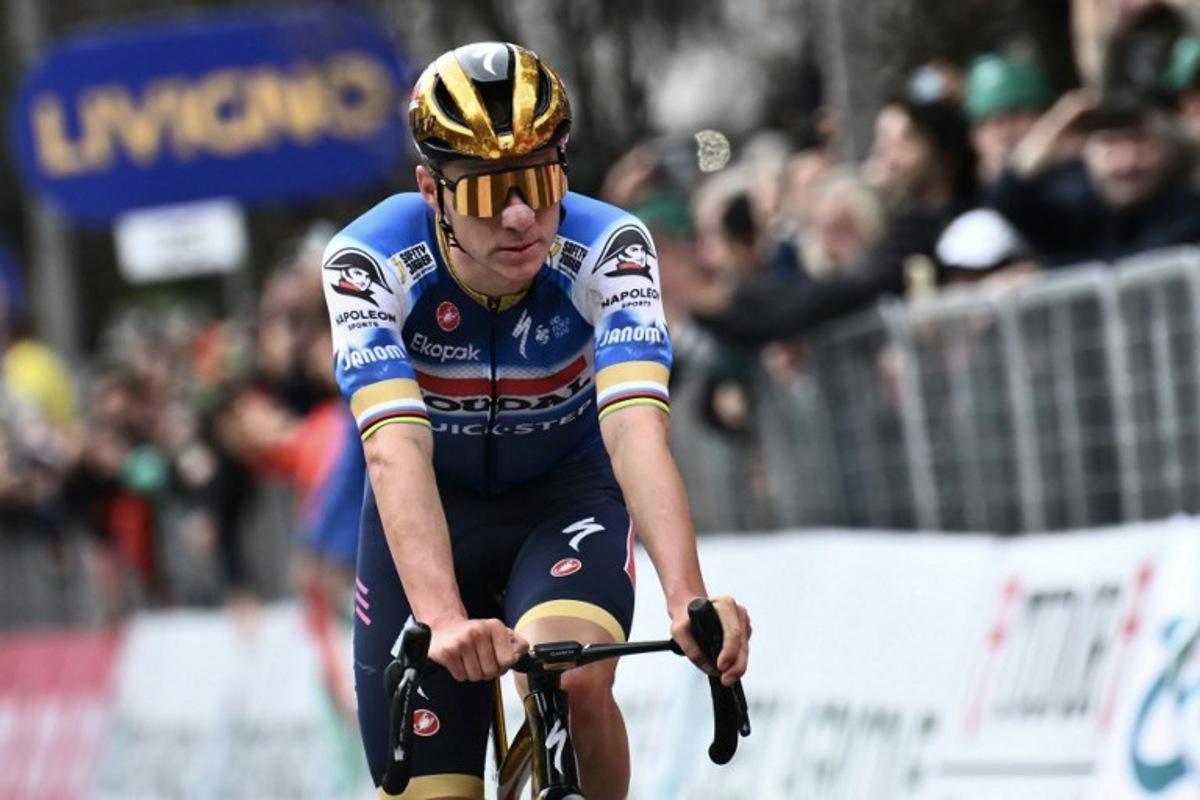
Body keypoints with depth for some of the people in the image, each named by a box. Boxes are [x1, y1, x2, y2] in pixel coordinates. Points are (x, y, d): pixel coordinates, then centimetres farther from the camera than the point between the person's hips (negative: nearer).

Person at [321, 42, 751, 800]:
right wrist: (443, 620, -55)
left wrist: (687, 596, -56)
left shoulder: (609, 249, -27)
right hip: (432, 511, 1)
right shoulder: (368, 261, -28)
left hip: (568, 495, -1)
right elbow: (396, 451, -40)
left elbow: (636, 427, -40)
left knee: (575, 683, -32)